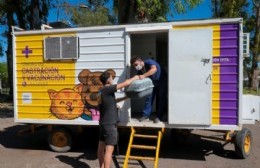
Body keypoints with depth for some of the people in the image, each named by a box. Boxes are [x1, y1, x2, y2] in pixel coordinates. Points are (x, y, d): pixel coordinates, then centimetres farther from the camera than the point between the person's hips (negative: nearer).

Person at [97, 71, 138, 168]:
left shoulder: (101, 91, 12)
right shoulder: (108, 89, -15)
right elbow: (126, 83, -16)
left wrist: (125, 98, 27)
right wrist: (136, 77, 0)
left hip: (103, 123, 10)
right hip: (110, 124, -10)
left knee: (101, 146, 16)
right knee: (109, 149, -9)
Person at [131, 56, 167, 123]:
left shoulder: (149, 62, -31)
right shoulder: (139, 71, -11)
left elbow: (154, 69, -53)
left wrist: (144, 76, -64)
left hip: (161, 80, -6)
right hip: (152, 82, 6)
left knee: (161, 98, -7)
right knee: (149, 97, 1)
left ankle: (159, 117, -1)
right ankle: (146, 115, 7)